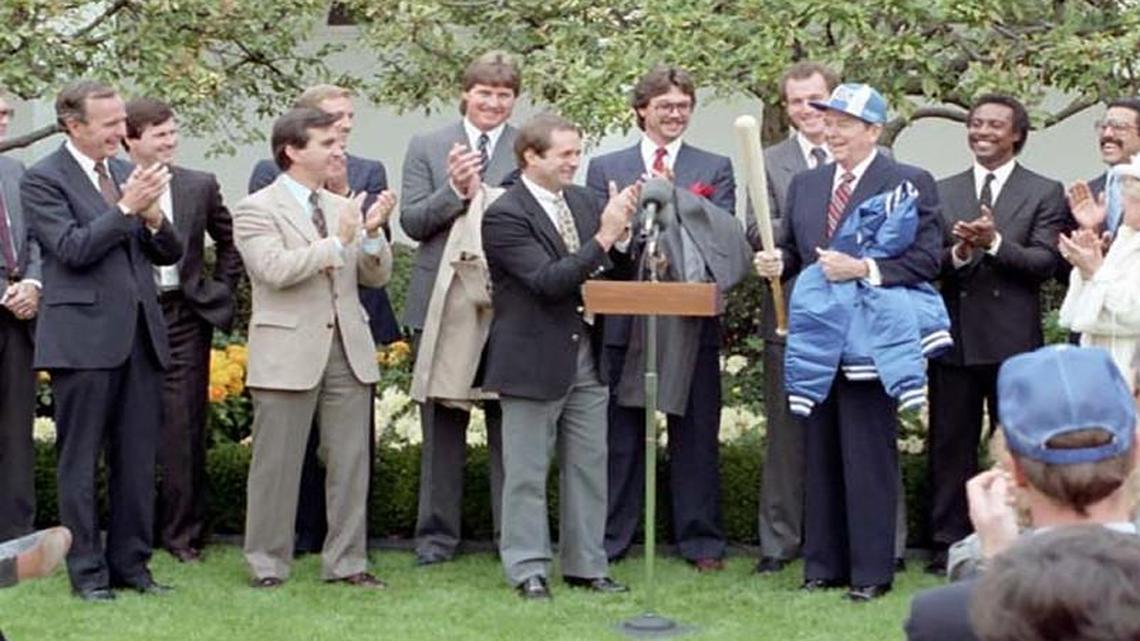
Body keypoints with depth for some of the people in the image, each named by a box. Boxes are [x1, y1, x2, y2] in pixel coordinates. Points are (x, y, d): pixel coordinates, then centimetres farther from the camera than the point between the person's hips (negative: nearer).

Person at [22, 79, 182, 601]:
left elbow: (169, 254, 14)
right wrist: (125, 208, -17)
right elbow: (73, 249, -15)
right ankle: (87, 571, 9)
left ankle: (131, 563, 17)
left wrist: (153, 217, -6)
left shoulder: (126, 173, 14)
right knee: (80, 460, 2)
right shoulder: (43, 179, -4)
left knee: (137, 459, 8)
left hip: (140, 334, 6)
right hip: (84, 337, -6)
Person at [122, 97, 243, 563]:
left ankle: (183, 532, 7)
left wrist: (220, 291, 11)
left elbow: (229, 241, 18)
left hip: (184, 317, 2)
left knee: (184, 430, -1)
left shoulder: (200, 186, 7)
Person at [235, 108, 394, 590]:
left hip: (348, 350, 5)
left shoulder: (343, 208, 14)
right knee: (277, 464, 2)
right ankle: (268, 564, 10)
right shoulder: (256, 210, -4)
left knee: (350, 461, 6)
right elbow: (275, 269, -20)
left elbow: (376, 276, 12)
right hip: (289, 353, -5)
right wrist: (336, 242, -19)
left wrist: (371, 234, -7)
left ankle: (346, 561, 13)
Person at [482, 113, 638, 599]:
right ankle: (528, 569, 9)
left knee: (588, 467, 11)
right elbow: (548, 280, -23)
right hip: (535, 359, -7)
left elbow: (614, 270, 13)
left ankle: (585, 565, 19)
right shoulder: (504, 215, -13)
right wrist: (603, 237, -26)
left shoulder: (583, 202, 9)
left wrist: (621, 231, -7)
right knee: (527, 472, 2)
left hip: (586, 356, 7)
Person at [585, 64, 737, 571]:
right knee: (620, 432, 5)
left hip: (692, 317, 0)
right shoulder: (605, 168, 10)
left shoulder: (715, 169, 9)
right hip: (624, 317, 0)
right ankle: (610, 537, 13)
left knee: (695, 433, 4)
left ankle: (700, 539, 11)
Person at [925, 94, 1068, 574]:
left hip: (1013, 340, -3)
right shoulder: (943, 192, 13)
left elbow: (1045, 262, -6)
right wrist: (958, 253, -16)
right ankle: (949, 545, 12)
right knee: (950, 444, 5)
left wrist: (994, 242, -20)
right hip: (955, 336, 3)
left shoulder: (1044, 193, 4)